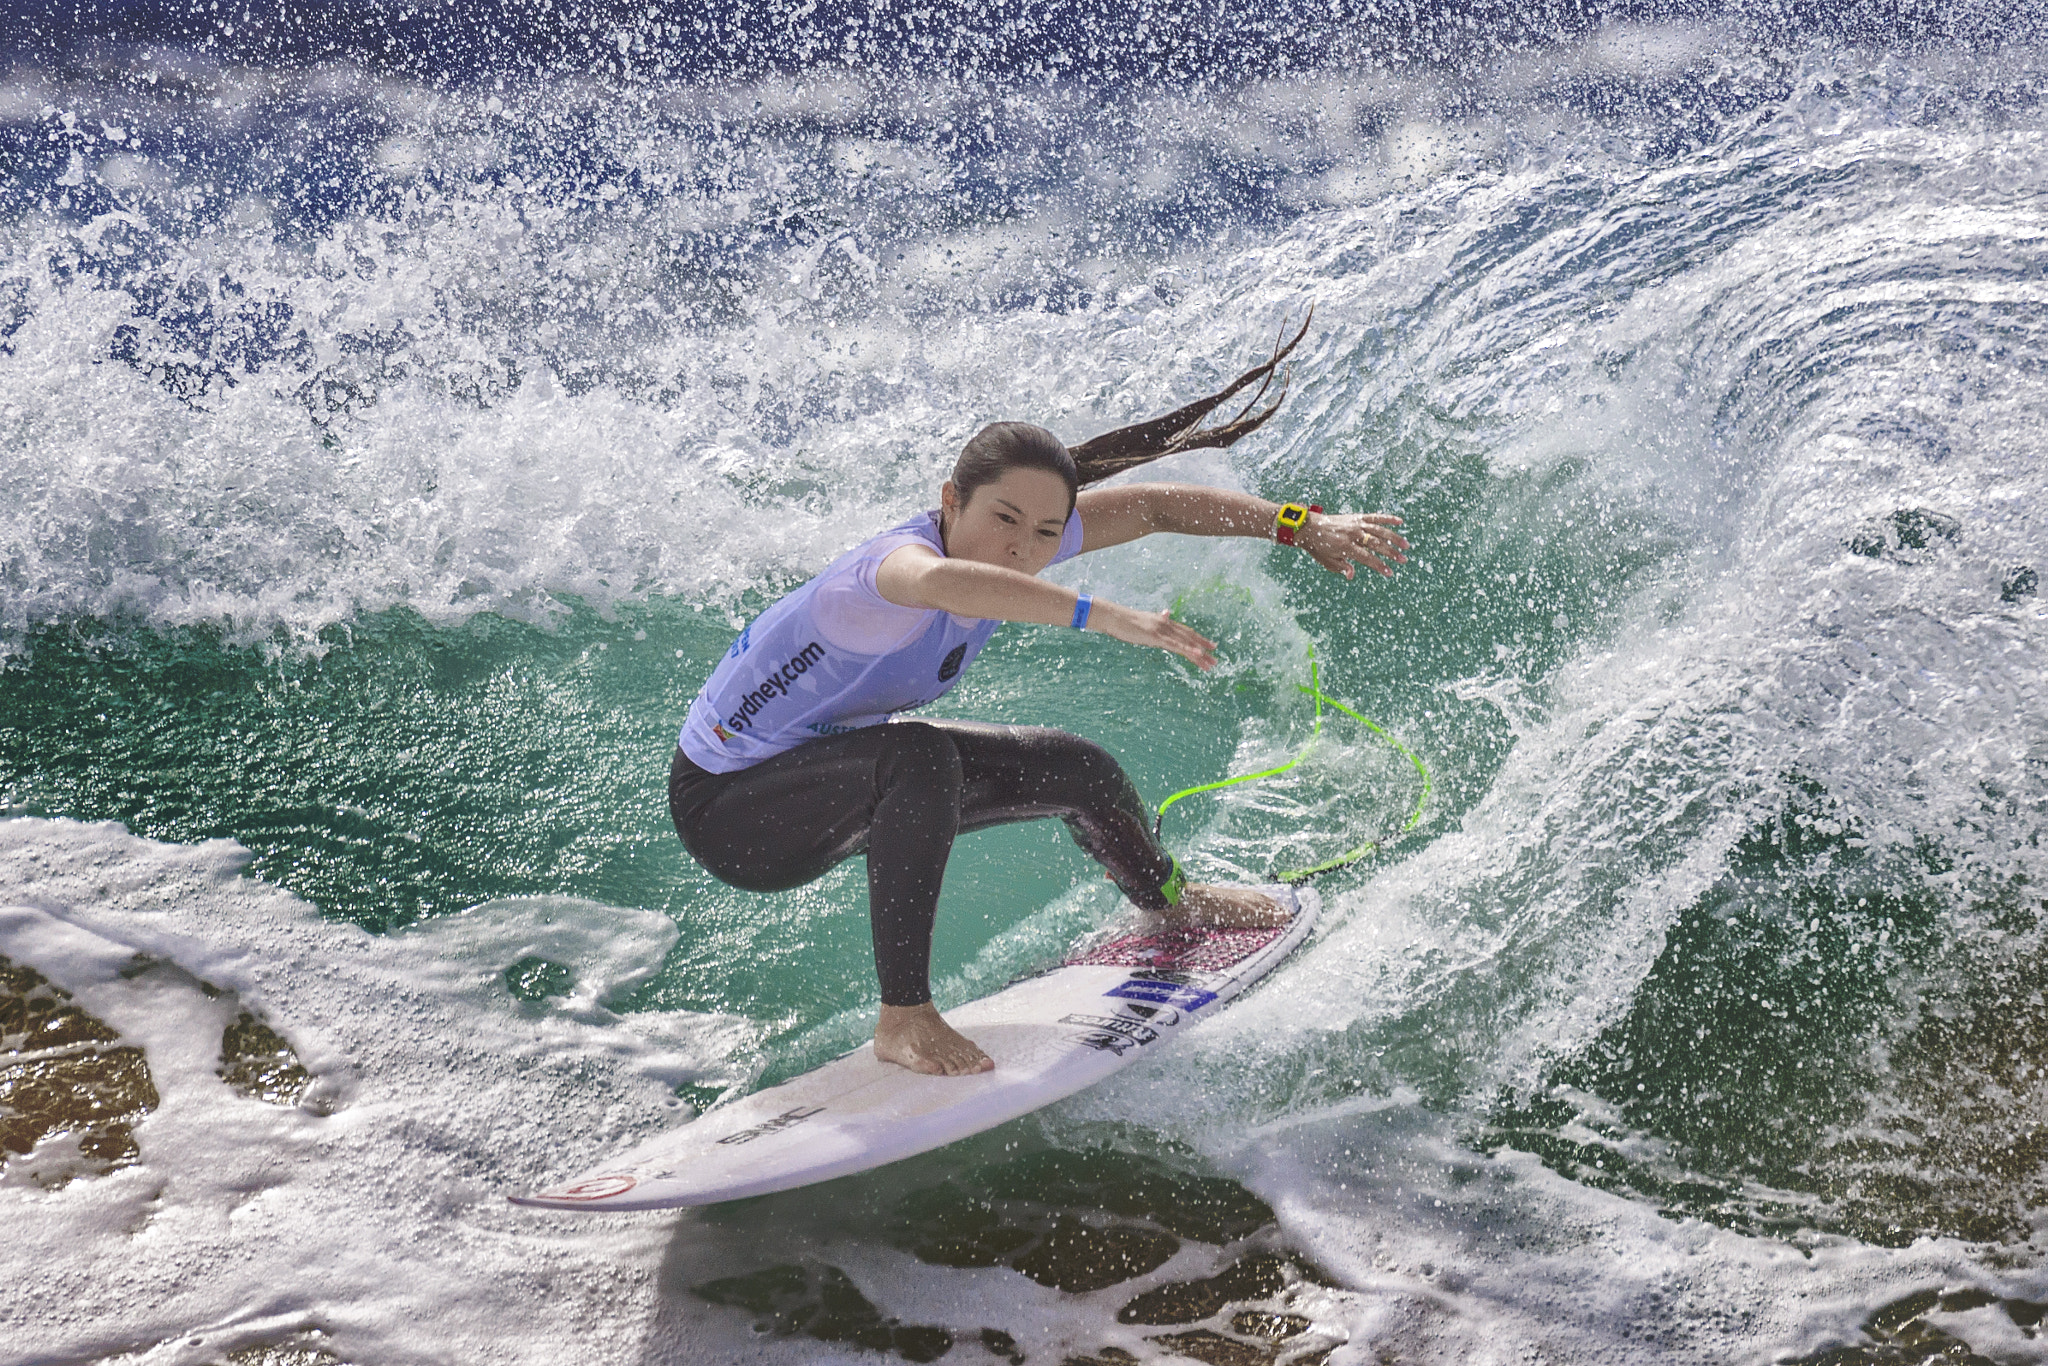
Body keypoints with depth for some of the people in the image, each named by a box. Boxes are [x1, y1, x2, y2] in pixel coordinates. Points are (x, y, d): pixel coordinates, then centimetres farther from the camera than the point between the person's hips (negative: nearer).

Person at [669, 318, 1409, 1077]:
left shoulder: (1021, 543, -13)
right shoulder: (895, 560, -37)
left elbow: (1152, 505, -3)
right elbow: (942, 581, -63)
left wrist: (1305, 526, -5)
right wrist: (1104, 615, -67)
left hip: (836, 761, 9)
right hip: (729, 806, -8)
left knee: (1075, 768, 12)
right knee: (920, 755, -38)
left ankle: (1172, 903, 44)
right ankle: (903, 1018, -26)